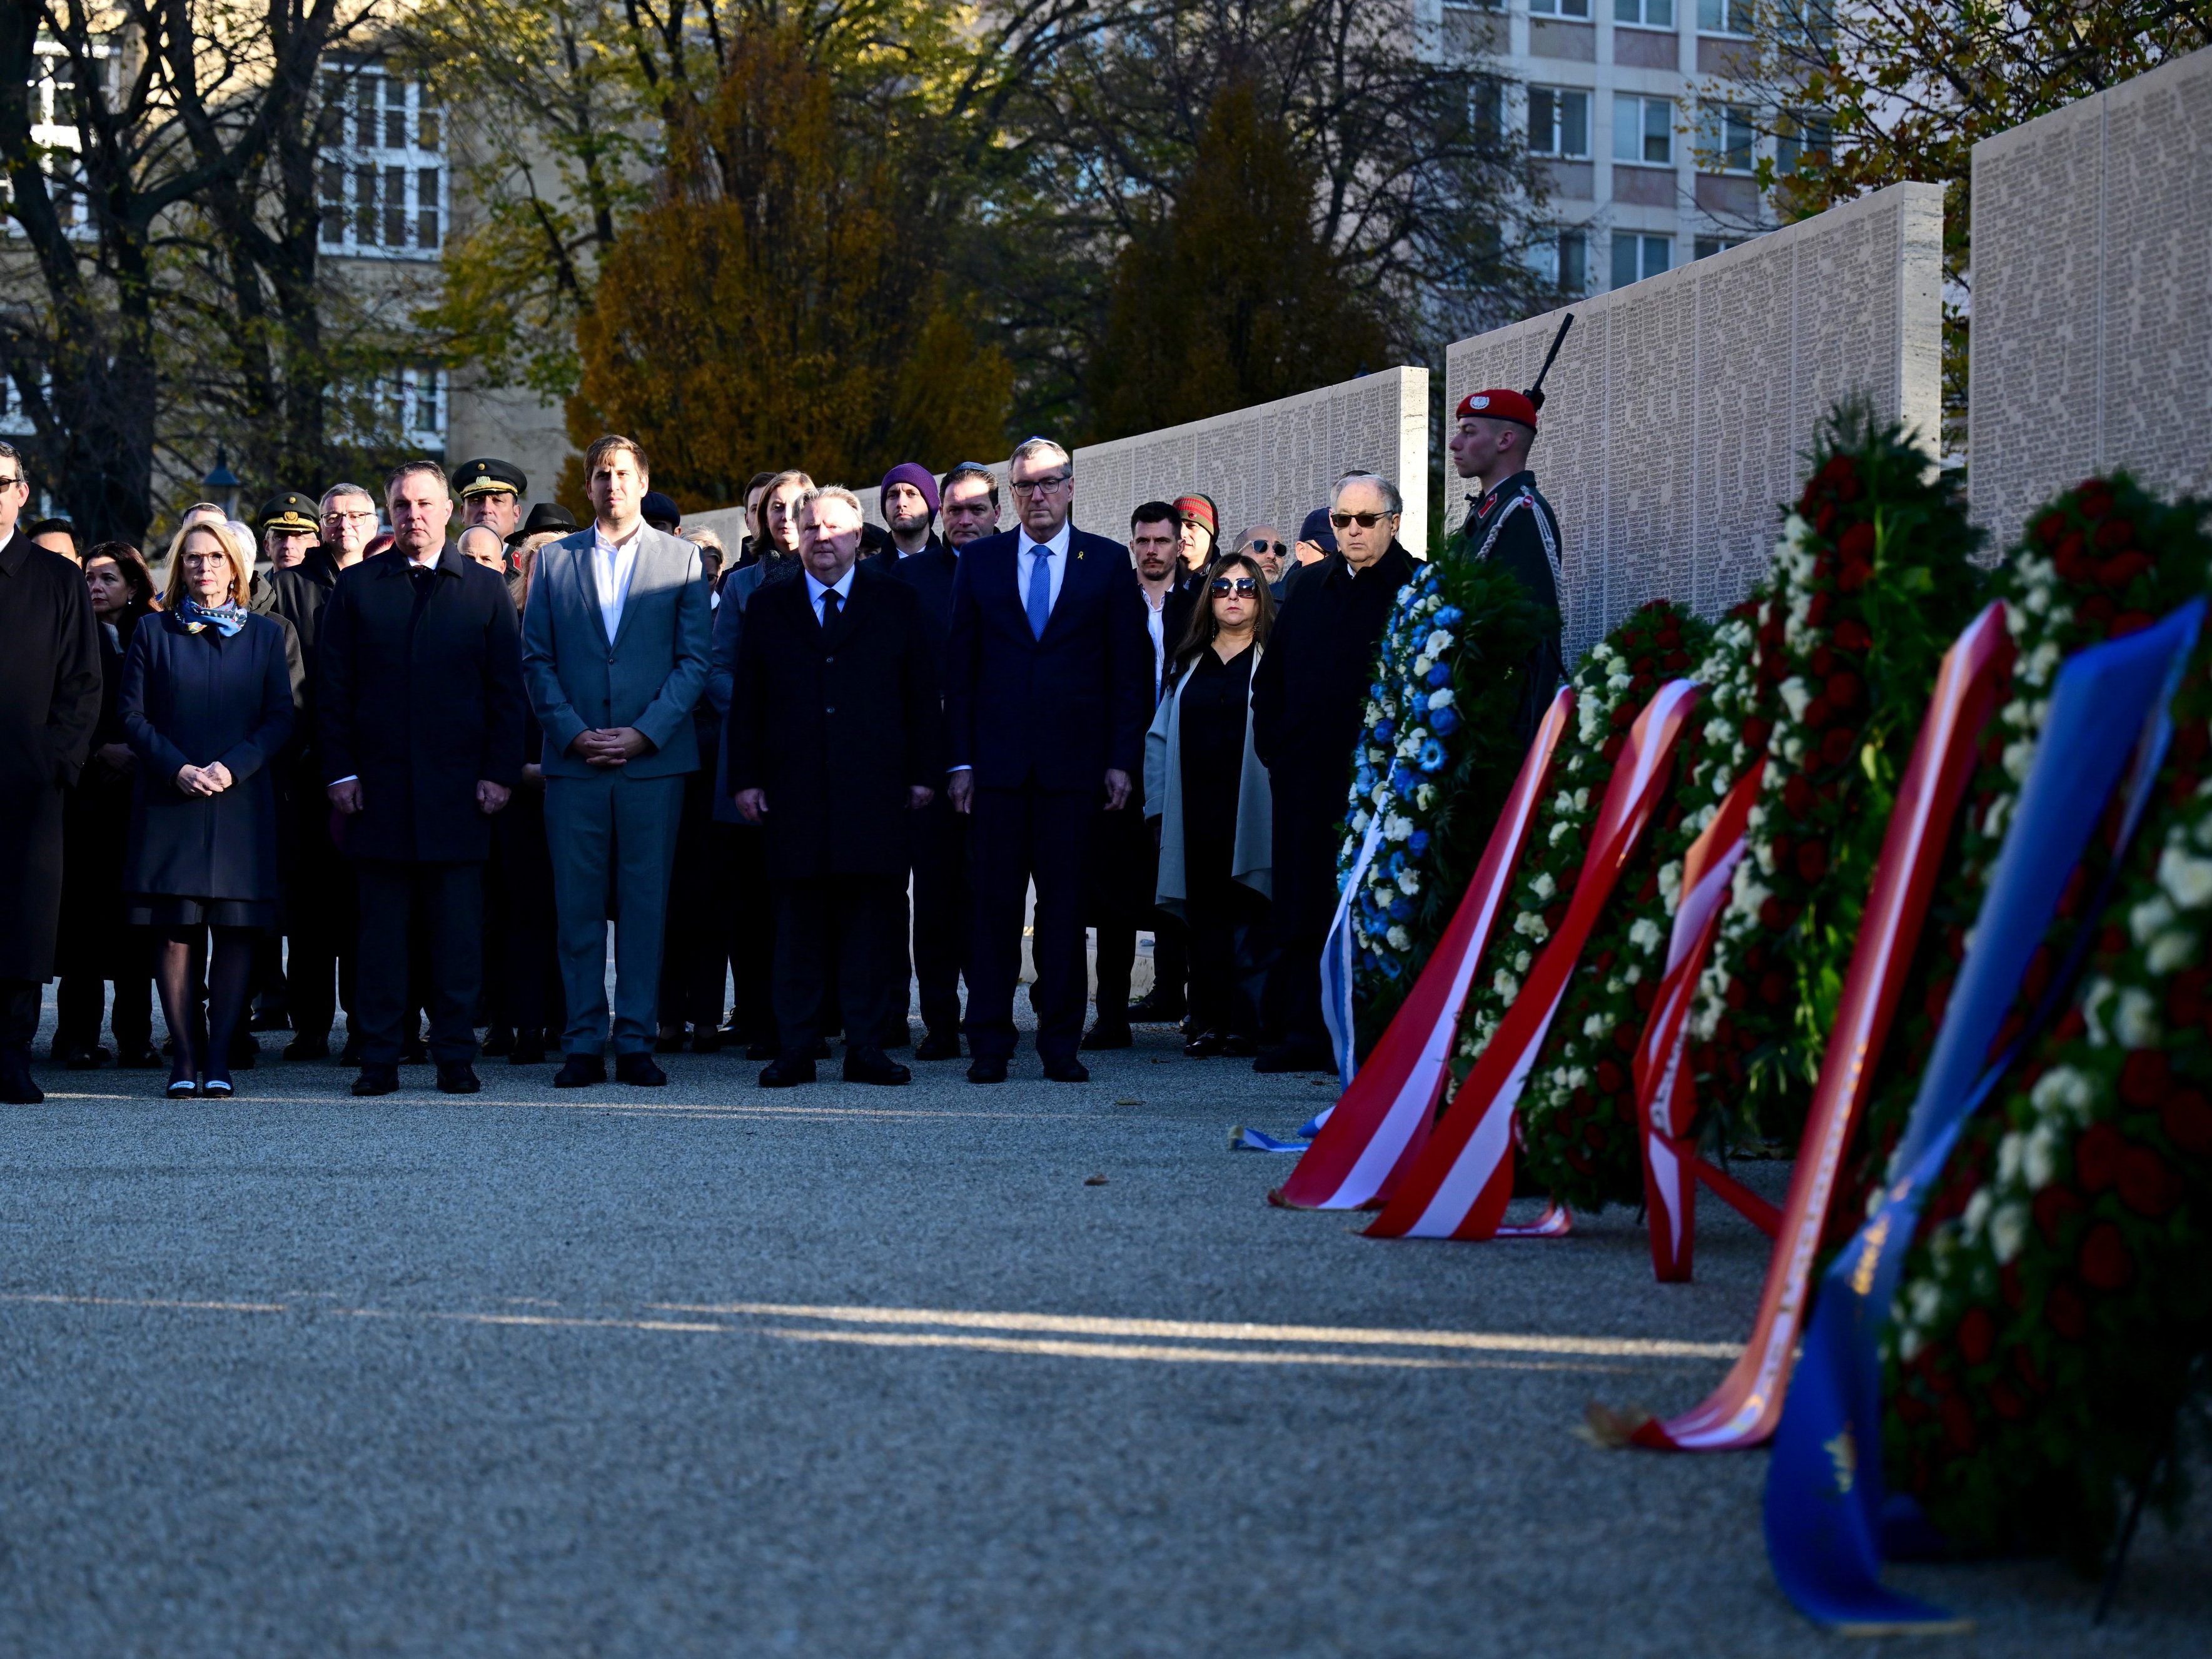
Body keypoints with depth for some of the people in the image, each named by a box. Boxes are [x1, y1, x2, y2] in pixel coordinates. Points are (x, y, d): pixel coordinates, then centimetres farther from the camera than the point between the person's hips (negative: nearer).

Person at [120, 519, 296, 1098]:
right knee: (174, 931, -5)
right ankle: (184, 1057, -1)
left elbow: (282, 718, 4)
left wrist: (232, 767, -11)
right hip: (169, 802, 0)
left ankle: (219, 1056, 0)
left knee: (236, 930, -4)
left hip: (242, 803, 0)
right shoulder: (153, 633, 10)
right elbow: (133, 715, 5)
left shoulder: (266, 635, 11)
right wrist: (178, 769, -10)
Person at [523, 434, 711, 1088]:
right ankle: (584, 1044, 5)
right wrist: (571, 733, -6)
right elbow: (536, 660, 7)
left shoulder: (681, 559, 7)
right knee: (578, 906, 1)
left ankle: (636, 1041, 6)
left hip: (653, 759, -1)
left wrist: (644, 733, -9)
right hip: (574, 762, 1)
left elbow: (694, 660, 2)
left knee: (645, 904, 1)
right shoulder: (554, 560, 11)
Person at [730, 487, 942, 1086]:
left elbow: (923, 694, 8)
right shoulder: (768, 607, 13)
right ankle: (796, 1049, 4)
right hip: (795, 792, 1)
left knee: (871, 919, -1)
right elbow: (747, 701, 11)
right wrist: (746, 779, 3)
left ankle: (866, 1047, 4)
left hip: (875, 788, -1)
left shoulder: (897, 603, 10)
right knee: (799, 922, 0)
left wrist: (924, 772, 1)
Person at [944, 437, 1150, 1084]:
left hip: (1074, 759, -1)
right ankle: (989, 1043, 4)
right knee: (992, 903, 0)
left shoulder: (1108, 562, 6)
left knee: (1065, 904, 2)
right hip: (996, 761, 1)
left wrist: (1123, 759, -2)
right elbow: (959, 667, 8)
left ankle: (1060, 1043, 9)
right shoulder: (980, 561, 9)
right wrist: (959, 761, 0)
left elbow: (1130, 668, 5)